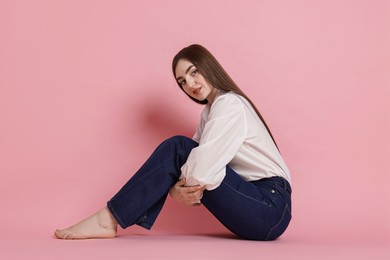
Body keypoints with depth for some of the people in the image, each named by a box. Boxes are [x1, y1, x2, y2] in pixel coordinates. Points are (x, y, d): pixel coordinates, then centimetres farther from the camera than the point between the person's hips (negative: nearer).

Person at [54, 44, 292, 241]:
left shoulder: (229, 103, -11)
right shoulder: (211, 110, 18)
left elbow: (204, 162, -24)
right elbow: (201, 160, 6)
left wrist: (179, 188, -7)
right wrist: (176, 189, -14)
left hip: (270, 208, -8)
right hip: (254, 203, 8)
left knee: (177, 148, -17)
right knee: (180, 154, -1)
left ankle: (109, 219, -16)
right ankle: (112, 217, -8)